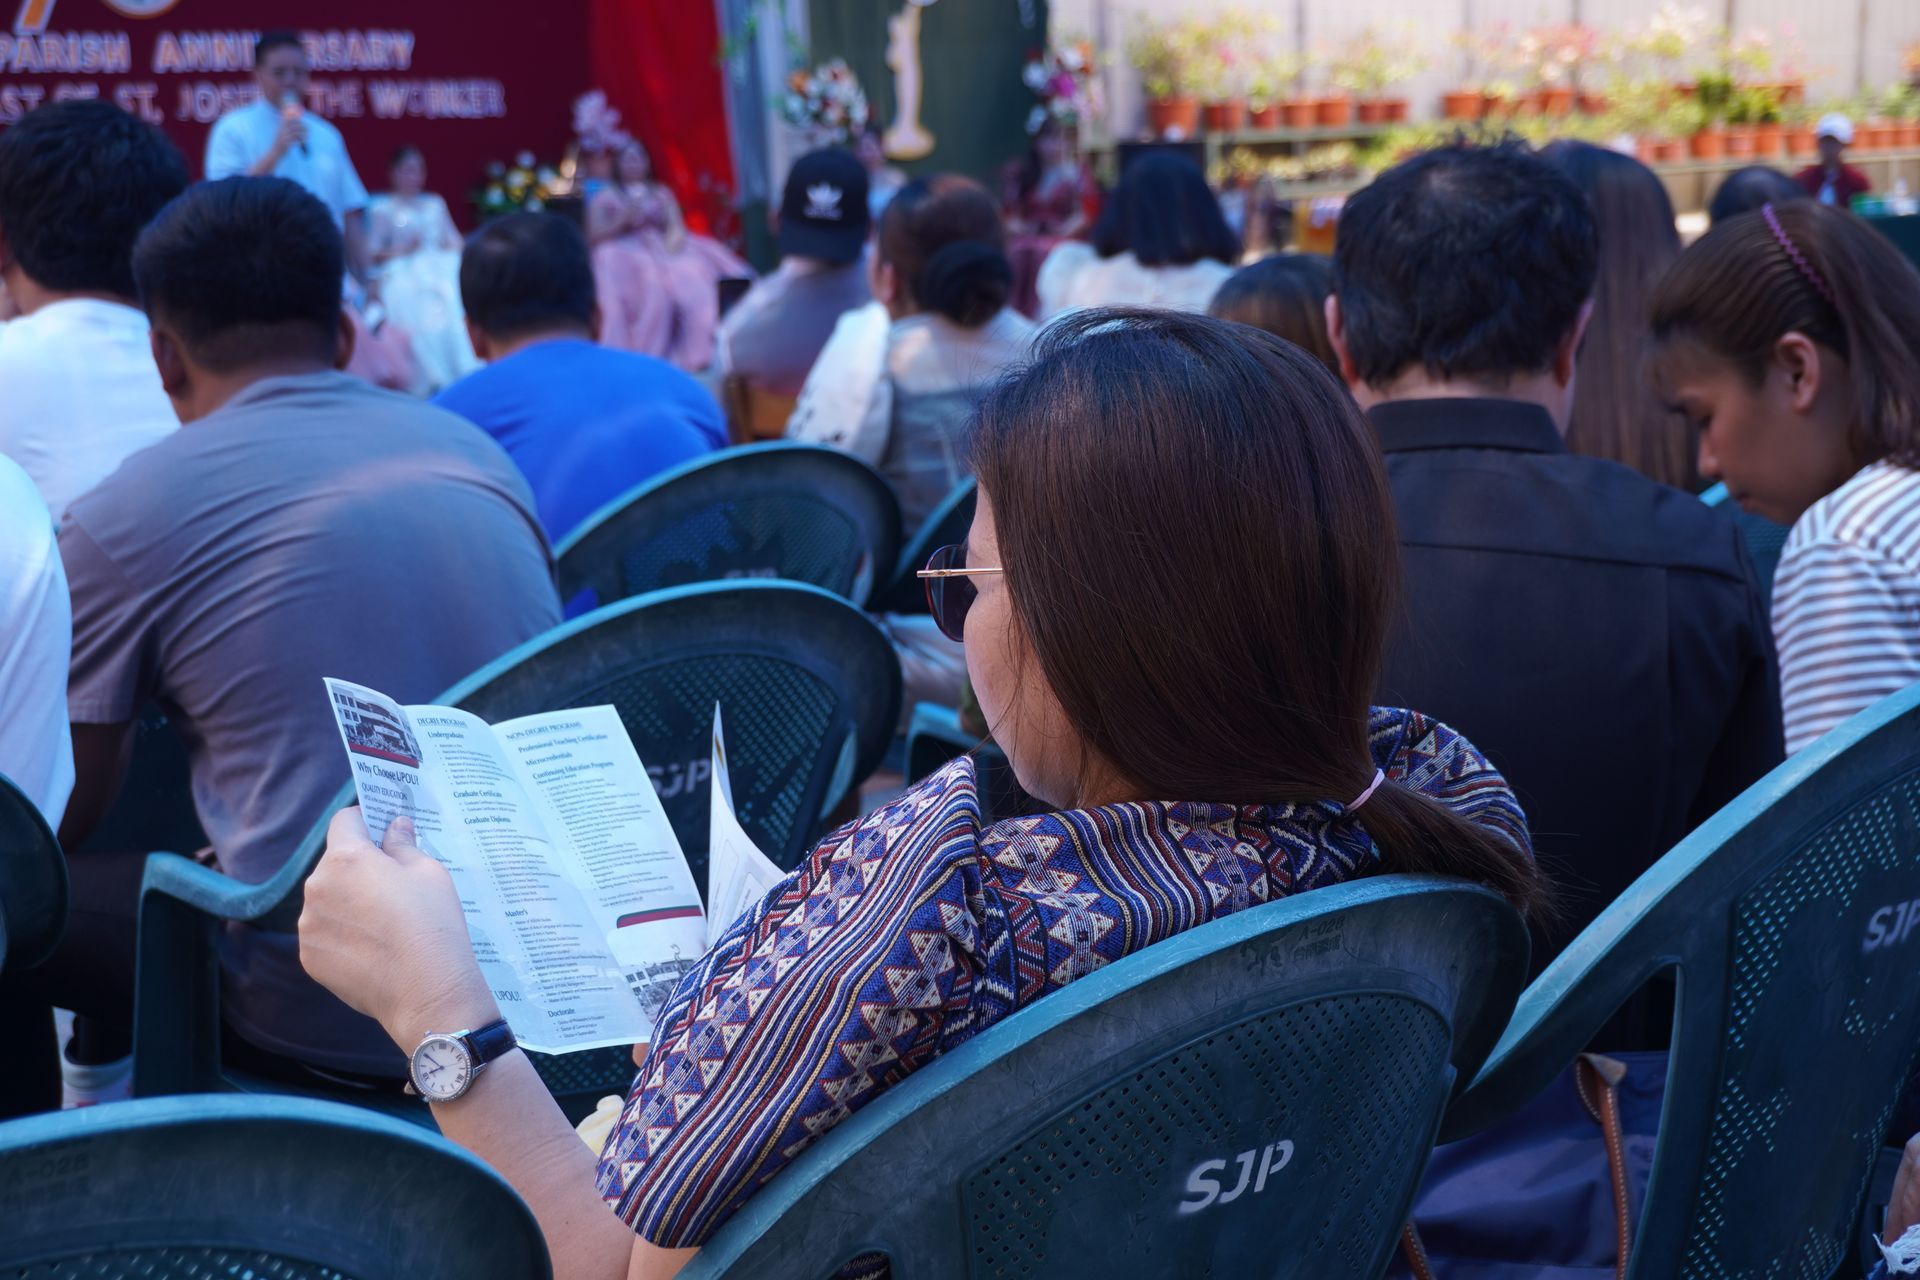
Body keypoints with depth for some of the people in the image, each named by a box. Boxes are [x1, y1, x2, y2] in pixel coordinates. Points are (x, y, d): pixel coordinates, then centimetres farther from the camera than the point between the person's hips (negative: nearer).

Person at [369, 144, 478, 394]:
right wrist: (403, 250, -9)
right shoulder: (382, 209, 12)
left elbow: (455, 240, 24)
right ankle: (436, 380, -40)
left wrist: (451, 245, 1)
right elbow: (374, 254, 6)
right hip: (404, 272, -3)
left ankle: (468, 372, -39)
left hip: (441, 267, 3)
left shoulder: (435, 203, 26)